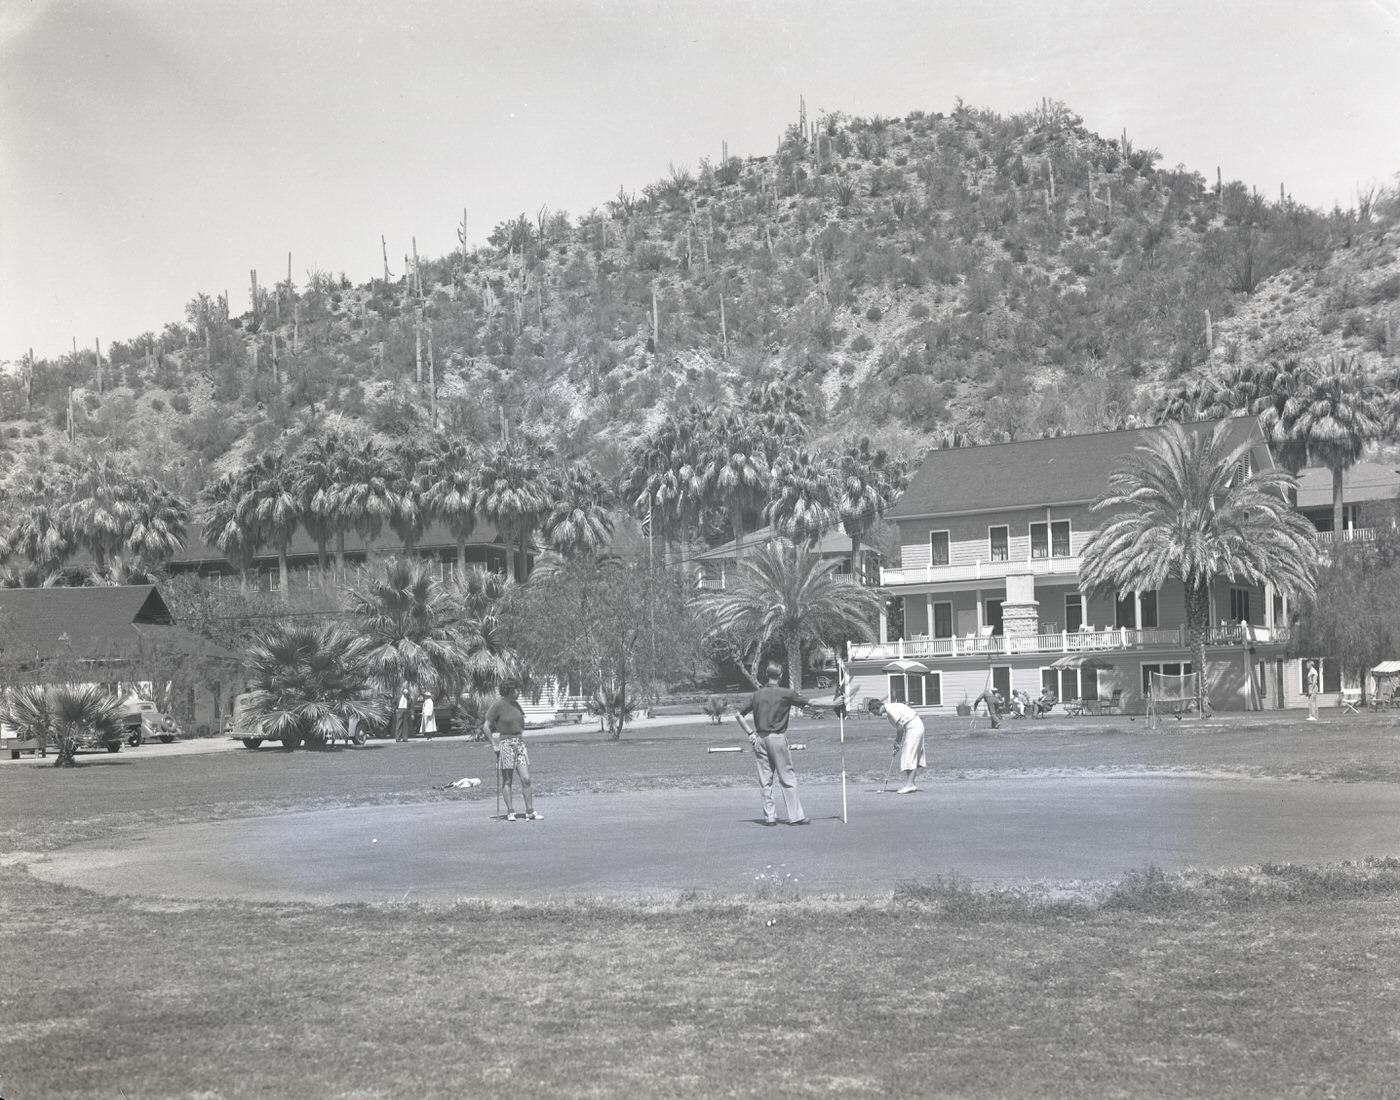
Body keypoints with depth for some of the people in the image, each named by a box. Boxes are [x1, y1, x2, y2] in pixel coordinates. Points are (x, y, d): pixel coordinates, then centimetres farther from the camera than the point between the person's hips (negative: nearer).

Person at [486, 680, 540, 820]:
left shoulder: (515, 704, 12)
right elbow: (487, 726, -12)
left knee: (526, 779, -1)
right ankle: (510, 812, 7)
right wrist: (494, 744, -12)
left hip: (519, 744, 6)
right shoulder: (497, 705, -10)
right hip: (505, 744, -6)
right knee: (508, 781, 0)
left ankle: (530, 812, 2)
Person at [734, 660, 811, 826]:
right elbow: (808, 703, 6)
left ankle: (769, 816, 9)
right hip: (778, 737, -4)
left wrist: (750, 733, 9)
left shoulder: (757, 694, 6)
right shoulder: (786, 693, -5)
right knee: (787, 778, 2)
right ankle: (795, 816, 3)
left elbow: (739, 715, 7)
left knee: (765, 779, 8)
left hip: (760, 738, 4)